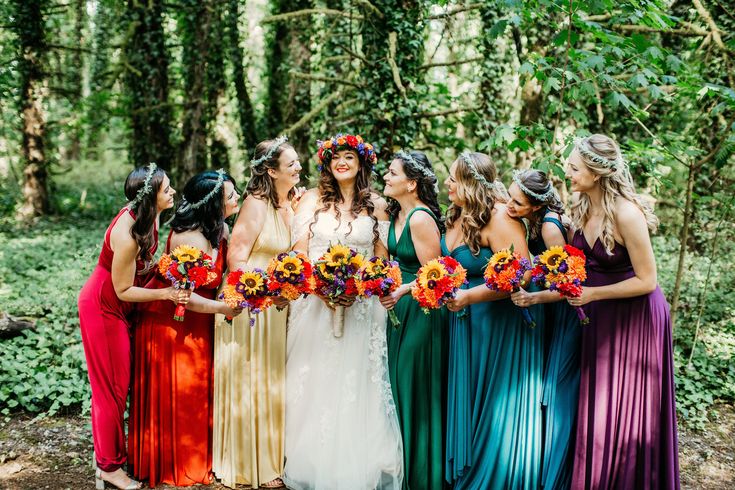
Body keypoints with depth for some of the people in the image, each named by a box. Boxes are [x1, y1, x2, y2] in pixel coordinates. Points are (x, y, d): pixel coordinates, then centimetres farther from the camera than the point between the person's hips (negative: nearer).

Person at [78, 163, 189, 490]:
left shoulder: (146, 215, -9)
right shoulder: (126, 236, -33)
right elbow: (123, 290, -23)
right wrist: (166, 294, -27)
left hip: (120, 305, 8)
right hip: (104, 307, -8)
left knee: (120, 380, 17)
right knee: (112, 385, 4)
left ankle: (107, 446, 33)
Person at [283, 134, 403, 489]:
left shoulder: (375, 205, 6)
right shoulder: (312, 200, 6)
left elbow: (381, 258, 6)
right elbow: (299, 251, 1)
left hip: (361, 305, 0)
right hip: (315, 299, 0)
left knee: (357, 384, 1)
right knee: (317, 382, 4)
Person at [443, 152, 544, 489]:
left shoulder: (499, 217, -20)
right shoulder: (458, 216, 4)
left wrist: (468, 297, -30)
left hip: (501, 323, -8)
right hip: (466, 323, 8)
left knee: (496, 405, 4)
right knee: (466, 402, 16)